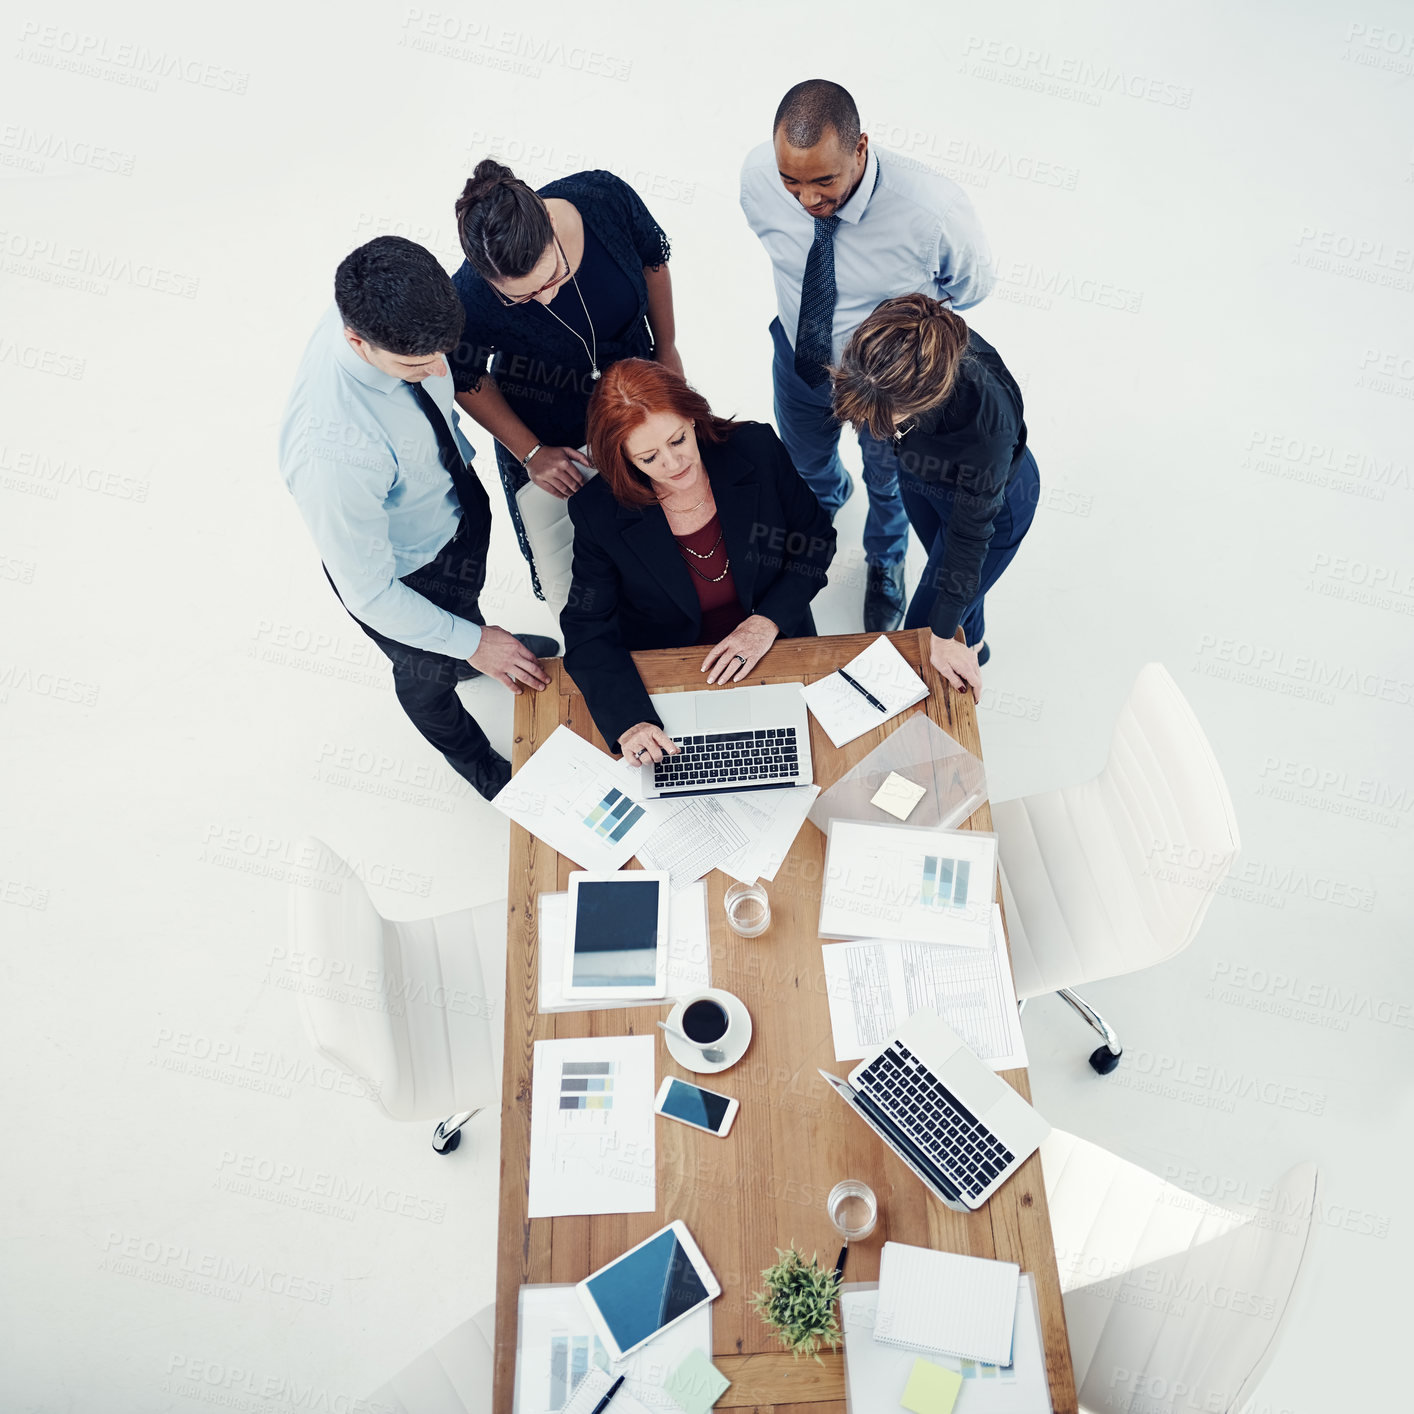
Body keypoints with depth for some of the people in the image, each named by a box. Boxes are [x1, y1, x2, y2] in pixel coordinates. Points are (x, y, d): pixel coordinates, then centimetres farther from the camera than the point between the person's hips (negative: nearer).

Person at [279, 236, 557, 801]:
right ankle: (480, 765, 60)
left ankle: (474, 651, 76)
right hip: (411, 575, -6)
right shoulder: (332, 451, -46)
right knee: (430, 672, 27)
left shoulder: (386, 314, -25)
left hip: (461, 500, 6)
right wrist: (471, 643, -23)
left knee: (467, 604, 38)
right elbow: (367, 592, -32)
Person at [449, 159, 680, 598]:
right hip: (547, 432, -2)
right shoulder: (472, 299, -38)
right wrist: (531, 453, -12)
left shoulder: (606, 198, -32)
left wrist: (666, 349, 3)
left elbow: (652, 261, -8)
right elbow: (466, 379, -15)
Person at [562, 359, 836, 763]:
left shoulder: (757, 449, -12)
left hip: (773, 652, 0)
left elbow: (816, 539, 1)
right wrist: (628, 722, -28)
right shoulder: (598, 513, -16)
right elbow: (588, 630, -12)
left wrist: (768, 621, -13)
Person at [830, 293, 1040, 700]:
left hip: (996, 497, -5)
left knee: (922, 632, 9)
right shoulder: (890, 342, -35)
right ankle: (973, 640, 63)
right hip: (920, 469, 5)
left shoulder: (988, 424, -47)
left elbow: (970, 533, -31)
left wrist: (942, 635, -21)